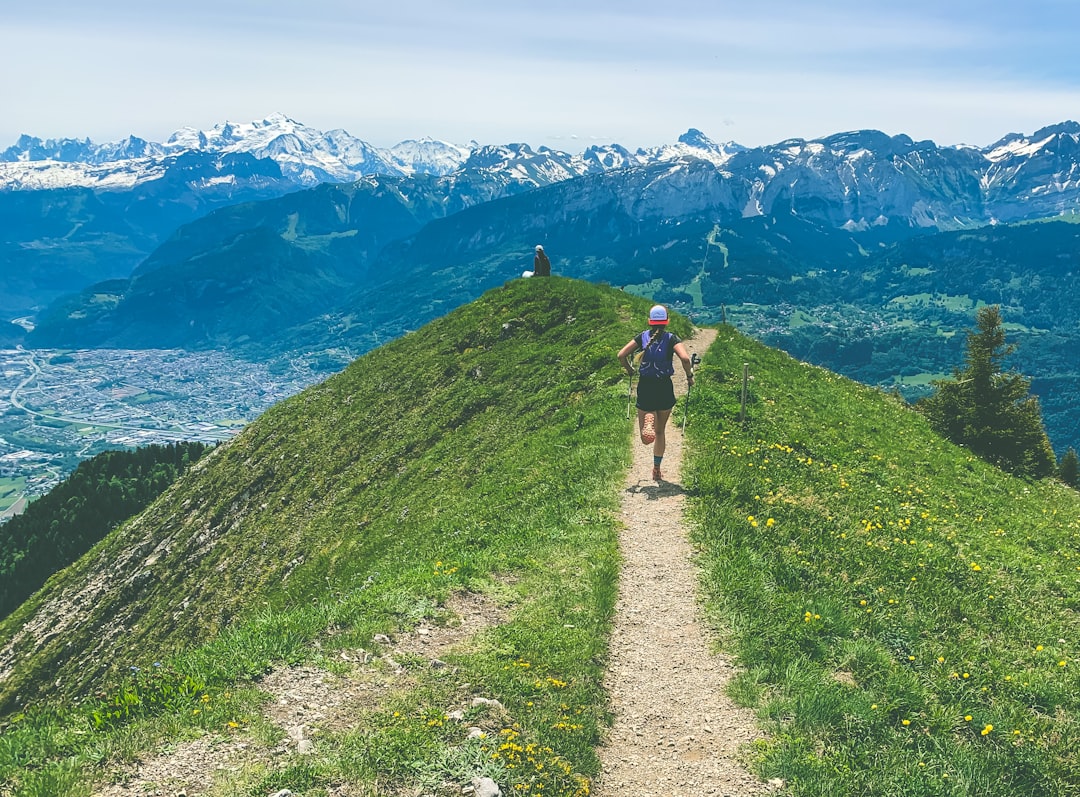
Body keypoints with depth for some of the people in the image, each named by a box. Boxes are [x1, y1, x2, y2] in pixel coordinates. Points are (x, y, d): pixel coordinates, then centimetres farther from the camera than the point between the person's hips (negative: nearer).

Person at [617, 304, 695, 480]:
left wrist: (630, 370, 11)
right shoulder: (671, 338, -7)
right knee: (660, 431, 19)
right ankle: (657, 469, 25)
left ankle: (647, 420, -31)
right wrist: (690, 376, -6)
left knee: (646, 438, 4)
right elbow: (685, 358, -23)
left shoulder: (642, 337, -1)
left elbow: (621, 355, -7)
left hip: (645, 387, 1)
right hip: (664, 388, -1)